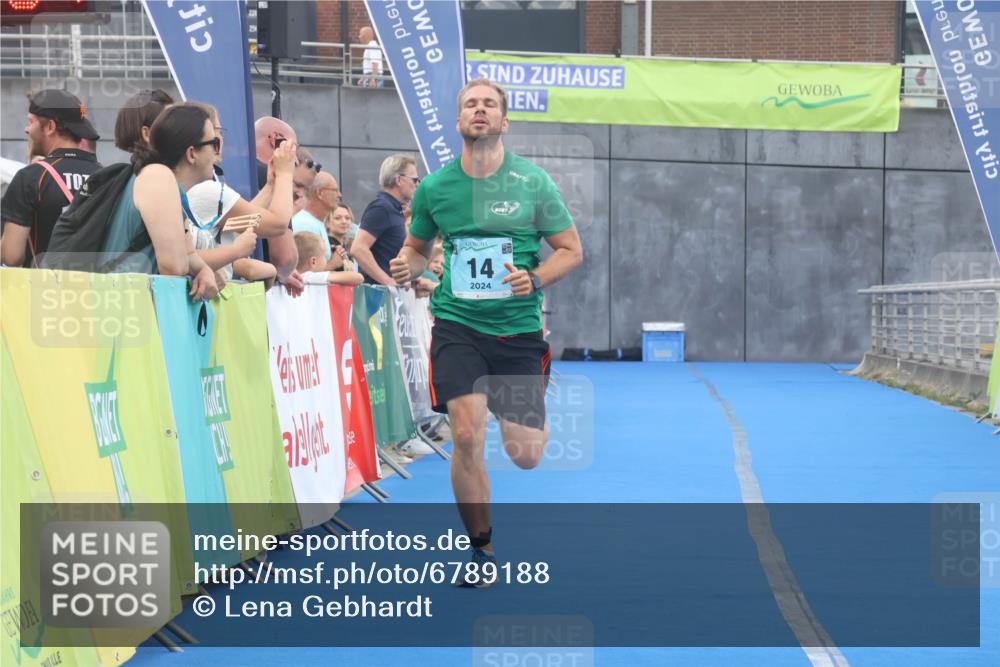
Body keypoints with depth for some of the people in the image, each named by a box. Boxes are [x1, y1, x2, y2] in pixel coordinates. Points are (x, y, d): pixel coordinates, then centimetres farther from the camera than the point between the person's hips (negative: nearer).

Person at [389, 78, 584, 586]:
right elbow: (418, 245, 18)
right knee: (467, 436, -16)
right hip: (457, 325, 0)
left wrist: (536, 279, -16)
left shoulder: (533, 183, -3)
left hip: (518, 329, 0)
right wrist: (407, 265, -5)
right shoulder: (433, 187, 1)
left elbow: (571, 249, 3)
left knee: (525, 455, 0)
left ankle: (536, 423, 41)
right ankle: (481, 550, 5)